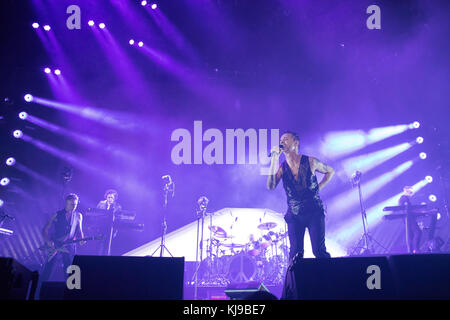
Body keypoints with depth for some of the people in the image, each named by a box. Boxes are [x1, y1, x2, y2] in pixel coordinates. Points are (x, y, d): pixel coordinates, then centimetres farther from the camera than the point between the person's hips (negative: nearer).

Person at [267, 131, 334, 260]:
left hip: (314, 212, -2)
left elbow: (330, 171, 16)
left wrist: (319, 187, 3)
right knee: (295, 253, 0)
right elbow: (271, 186, -16)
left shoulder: (310, 162, -1)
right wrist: (274, 158, -16)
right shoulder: (281, 167, 2)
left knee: (319, 251, -7)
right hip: (294, 215, 2)